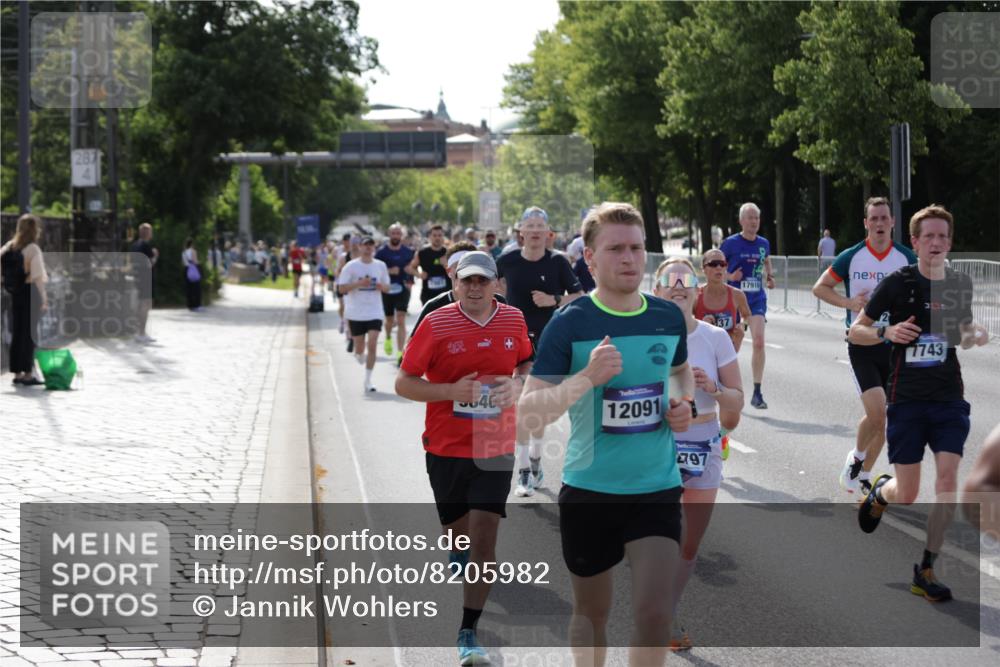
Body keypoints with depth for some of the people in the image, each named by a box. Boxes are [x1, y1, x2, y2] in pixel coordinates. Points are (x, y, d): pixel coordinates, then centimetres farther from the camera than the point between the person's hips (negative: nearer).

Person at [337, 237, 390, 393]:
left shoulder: (381, 266, 5)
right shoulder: (351, 266, -3)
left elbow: (387, 288, 13)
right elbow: (342, 288, -7)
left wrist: (382, 286, -10)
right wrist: (359, 283, -20)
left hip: (374, 313, 1)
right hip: (356, 313, -1)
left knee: (372, 346, -12)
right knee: (360, 348, 8)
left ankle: (368, 381, -7)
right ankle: (357, 353, 47)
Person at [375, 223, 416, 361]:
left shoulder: (408, 252, 3)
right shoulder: (382, 252, -3)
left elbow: (413, 269, 14)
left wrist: (410, 281, -7)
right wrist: (389, 271, -20)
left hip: (403, 289, 0)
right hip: (387, 290, 0)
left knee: (401, 320, -12)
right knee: (390, 319, 15)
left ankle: (400, 353, -14)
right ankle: (388, 338, 49)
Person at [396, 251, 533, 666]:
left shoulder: (513, 321, 0)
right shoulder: (435, 325, -8)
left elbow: (528, 367, 18)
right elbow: (404, 383, -5)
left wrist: (516, 386, -6)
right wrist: (452, 390, -20)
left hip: (495, 449, 0)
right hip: (446, 449, 0)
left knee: (484, 539, -9)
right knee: (458, 534, 14)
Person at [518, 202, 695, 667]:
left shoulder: (669, 318, 1)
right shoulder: (569, 324, -11)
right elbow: (527, 412, -15)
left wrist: (684, 403, 3)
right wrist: (587, 377, -28)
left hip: (657, 490, 2)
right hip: (588, 491, -2)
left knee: (654, 613, -12)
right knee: (591, 613, 15)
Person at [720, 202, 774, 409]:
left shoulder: (764, 244, 5)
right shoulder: (731, 243, -7)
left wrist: (769, 277, 6)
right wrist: (730, 277, -19)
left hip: (757, 299, 2)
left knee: (759, 341, -15)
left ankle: (757, 393, -10)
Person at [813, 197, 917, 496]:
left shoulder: (907, 258, 0)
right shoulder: (851, 257, -4)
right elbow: (820, 287, 5)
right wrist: (848, 302, -11)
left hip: (895, 345, 3)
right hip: (862, 345, -3)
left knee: (882, 419, 7)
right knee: (876, 412, -17)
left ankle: (863, 476, 24)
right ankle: (856, 457, 12)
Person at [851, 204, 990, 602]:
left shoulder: (961, 284, 5)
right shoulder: (897, 283, -6)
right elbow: (855, 332, 0)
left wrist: (977, 334, 0)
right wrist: (886, 333, -21)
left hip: (949, 398, 3)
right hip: (907, 400, -2)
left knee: (947, 480, -13)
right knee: (907, 496, 1)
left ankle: (925, 571, -2)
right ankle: (879, 492, 40)